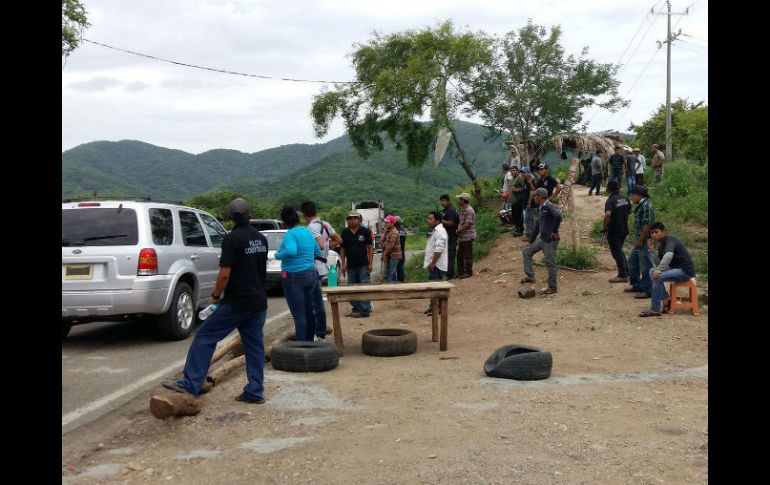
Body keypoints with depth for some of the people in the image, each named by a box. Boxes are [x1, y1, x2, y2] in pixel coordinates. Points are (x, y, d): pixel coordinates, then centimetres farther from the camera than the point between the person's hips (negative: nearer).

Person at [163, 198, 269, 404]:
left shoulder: (232, 239, -14)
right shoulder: (261, 239, 9)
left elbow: (225, 274, -18)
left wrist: (216, 295, -3)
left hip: (236, 302, -7)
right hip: (259, 302, 7)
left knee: (205, 337, 2)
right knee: (254, 345, 10)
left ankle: (190, 384, 2)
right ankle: (255, 392, 11)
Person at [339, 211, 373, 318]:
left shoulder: (365, 231, -2)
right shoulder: (345, 232, 6)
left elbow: (370, 248, -1)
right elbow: (342, 249, 10)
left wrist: (370, 263, -6)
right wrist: (343, 264, 4)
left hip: (363, 265, -4)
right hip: (350, 266, 4)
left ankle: (365, 310, 0)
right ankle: (356, 309, 19)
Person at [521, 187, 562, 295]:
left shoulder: (549, 206, -17)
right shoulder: (541, 208, 12)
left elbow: (558, 216, -37)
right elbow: (538, 226, 20)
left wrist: (554, 232, -25)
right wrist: (531, 241, 24)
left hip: (550, 240, -10)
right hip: (541, 238, 10)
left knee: (550, 263, 0)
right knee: (526, 252, 14)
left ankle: (552, 288, 11)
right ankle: (530, 276, 17)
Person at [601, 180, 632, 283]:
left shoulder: (611, 200, -19)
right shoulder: (624, 198, 6)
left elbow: (608, 214, -33)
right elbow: (629, 211, 19)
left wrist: (604, 227, -22)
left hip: (614, 231, -8)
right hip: (624, 229, 8)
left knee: (617, 252, 1)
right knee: (619, 250, 22)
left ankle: (623, 275, 5)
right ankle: (626, 271, 26)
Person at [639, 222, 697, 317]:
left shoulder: (670, 241, -17)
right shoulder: (661, 244, 11)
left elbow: (669, 255, -38)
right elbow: (659, 263, 8)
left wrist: (658, 271, -41)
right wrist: (652, 250, -2)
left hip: (686, 271, -10)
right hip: (676, 268, 10)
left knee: (658, 277, -24)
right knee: (652, 272, 5)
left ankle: (654, 310, -18)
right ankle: (666, 299, 7)